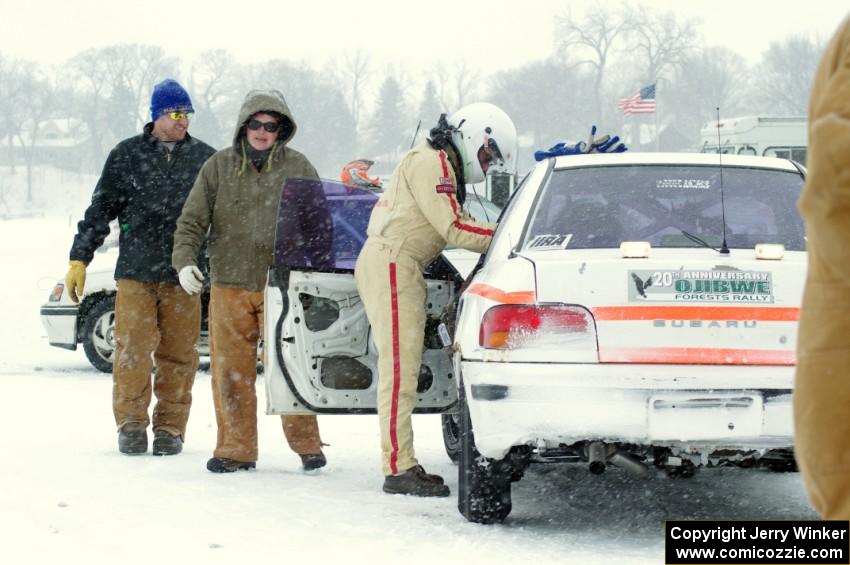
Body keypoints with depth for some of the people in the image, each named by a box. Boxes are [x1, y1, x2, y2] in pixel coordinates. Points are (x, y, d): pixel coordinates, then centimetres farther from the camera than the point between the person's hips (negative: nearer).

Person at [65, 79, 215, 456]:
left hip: (183, 274, 1)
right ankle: (132, 424, 4)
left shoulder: (204, 158, 9)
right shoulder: (127, 155, 6)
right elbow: (101, 209, 9)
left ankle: (170, 427, 8)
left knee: (178, 353, 0)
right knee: (132, 347, -6)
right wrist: (79, 259, 4)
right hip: (135, 271, -1)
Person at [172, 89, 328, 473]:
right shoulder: (219, 167, 7)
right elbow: (192, 221, 6)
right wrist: (185, 260, -10)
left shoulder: (297, 168, 6)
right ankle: (236, 449, 10)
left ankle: (307, 445, 4)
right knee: (231, 371, 2)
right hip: (228, 286, 1)